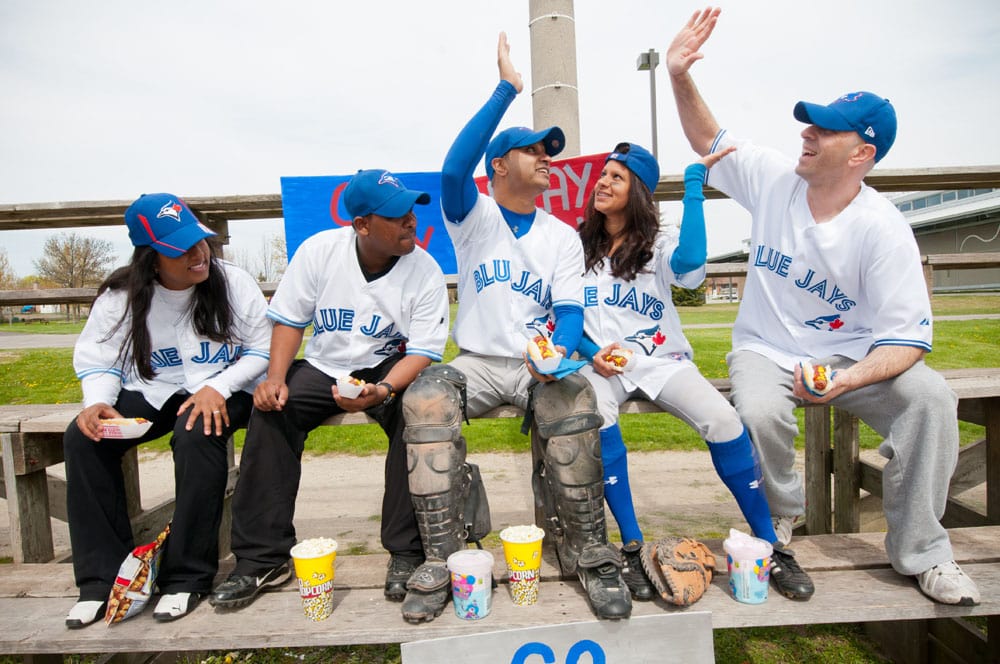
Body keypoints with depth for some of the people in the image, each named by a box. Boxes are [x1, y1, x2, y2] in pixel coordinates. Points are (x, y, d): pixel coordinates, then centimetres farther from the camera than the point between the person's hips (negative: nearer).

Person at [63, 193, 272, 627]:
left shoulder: (233, 283, -8)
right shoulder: (121, 295, -1)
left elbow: (262, 351, -6)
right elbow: (97, 359, 3)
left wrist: (218, 387, -22)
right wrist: (97, 402, -19)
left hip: (219, 391, -3)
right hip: (149, 392, 4)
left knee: (197, 436, -35)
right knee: (82, 438, -20)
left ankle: (187, 576, -20)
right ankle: (102, 576, -9)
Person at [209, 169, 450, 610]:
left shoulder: (425, 272, -12)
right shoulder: (319, 250, -7)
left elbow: (422, 352, -14)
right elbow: (290, 320, 0)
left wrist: (382, 391, -32)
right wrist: (276, 377, -16)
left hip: (389, 368, -2)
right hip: (323, 367, 3)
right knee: (269, 409, -21)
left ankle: (406, 553, -18)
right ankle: (262, 560, -8)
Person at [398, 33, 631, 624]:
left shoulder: (563, 236, 10)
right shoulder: (473, 216, 4)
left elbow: (569, 310, 0)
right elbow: (454, 169, -19)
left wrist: (558, 354, -23)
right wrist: (506, 90, -18)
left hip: (539, 363, 1)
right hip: (478, 362, -1)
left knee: (574, 400, -32)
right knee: (426, 399, -31)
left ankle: (589, 553, -18)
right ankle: (442, 559, -21)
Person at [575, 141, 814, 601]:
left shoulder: (658, 243, 5)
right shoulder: (578, 246, 10)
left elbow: (691, 259, -21)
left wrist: (693, 183, -14)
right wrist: (592, 352, -11)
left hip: (660, 359, 0)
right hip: (599, 361, 1)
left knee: (723, 420, -26)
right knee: (595, 416, -34)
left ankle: (769, 545, -6)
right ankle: (632, 547, -22)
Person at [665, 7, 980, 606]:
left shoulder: (882, 229, -16)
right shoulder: (772, 179, -6)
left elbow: (909, 336, -18)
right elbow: (710, 142, 7)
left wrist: (842, 383, -37)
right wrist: (681, 78, -9)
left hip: (852, 353, 0)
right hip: (765, 349, 1)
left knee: (929, 396, -27)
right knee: (759, 412, -32)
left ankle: (921, 551, -6)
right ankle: (783, 511, 3)